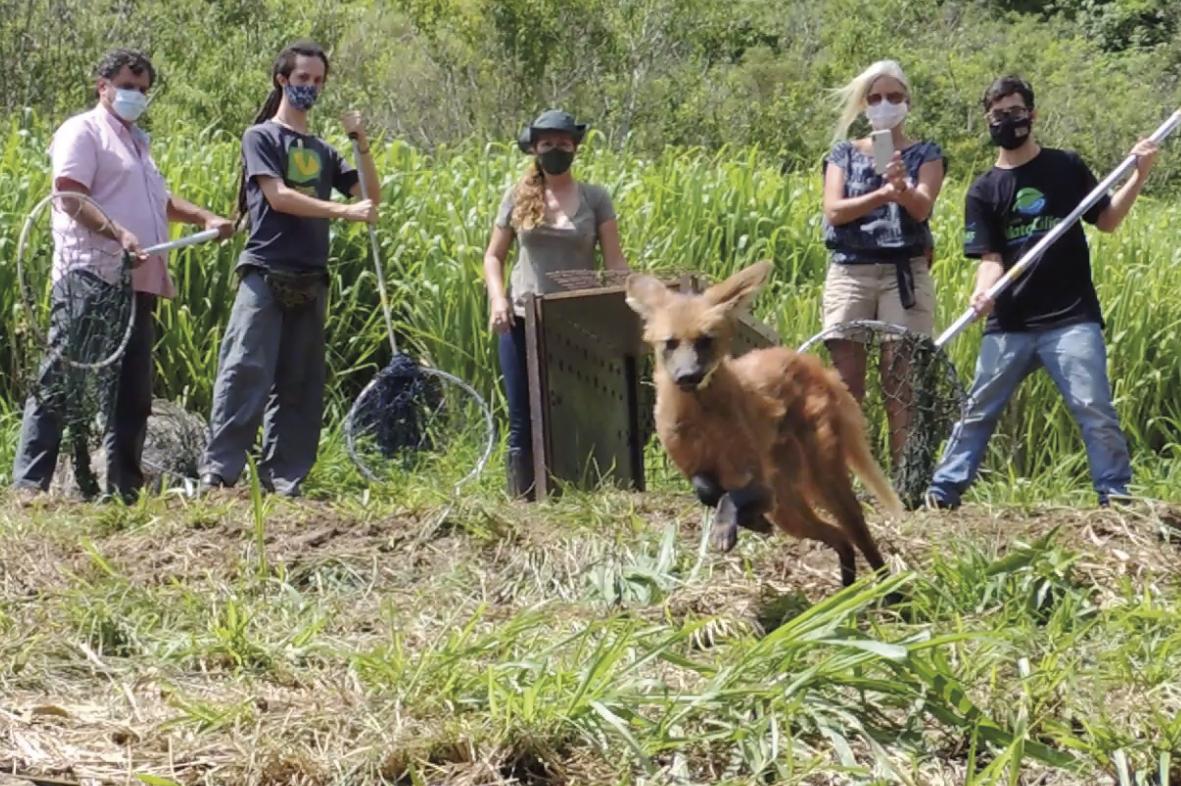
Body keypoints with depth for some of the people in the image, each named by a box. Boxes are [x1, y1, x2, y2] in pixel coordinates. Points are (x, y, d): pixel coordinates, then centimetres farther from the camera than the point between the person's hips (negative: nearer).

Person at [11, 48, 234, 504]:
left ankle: (124, 488, 14)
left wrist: (205, 218, 18)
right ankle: (30, 480, -10)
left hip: (138, 282, 9)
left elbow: (159, 200, 34)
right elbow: (70, 196, -15)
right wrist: (118, 233, -28)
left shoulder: (138, 141, 25)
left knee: (132, 393, 9)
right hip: (93, 279, -9)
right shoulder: (83, 132, -2)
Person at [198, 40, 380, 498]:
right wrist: (344, 212, -16)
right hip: (265, 274, -5)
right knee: (245, 373, -13)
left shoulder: (322, 151, 19)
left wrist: (362, 143, 1)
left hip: (310, 281, 5)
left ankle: (284, 481, 6)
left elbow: (371, 197, 13)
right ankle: (218, 472, -16)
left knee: (299, 385, 3)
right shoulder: (261, 137, 5)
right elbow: (278, 196, -9)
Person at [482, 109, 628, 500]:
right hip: (522, 320, 1)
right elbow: (494, 255, 11)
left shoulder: (595, 198, 5)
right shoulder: (518, 196, 7)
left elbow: (614, 260, 2)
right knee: (524, 420, 2)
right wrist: (498, 299, -6)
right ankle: (522, 501, 6)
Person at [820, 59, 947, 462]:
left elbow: (922, 208, -8)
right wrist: (882, 194, -18)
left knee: (900, 386, -5)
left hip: (904, 274, -1)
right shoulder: (845, 153, 13)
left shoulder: (926, 154, 10)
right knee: (845, 385, -4)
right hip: (849, 273, 1)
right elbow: (834, 210, -2)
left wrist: (902, 187, -30)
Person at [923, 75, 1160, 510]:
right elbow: (991, 258, 0)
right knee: (978, 410, 6)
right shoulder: (983, 191, 7)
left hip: (1071, 319, -2)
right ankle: (943, 490, 13)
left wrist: (1139, 175, -5)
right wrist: (983, 293, -21)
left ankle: (1115, 494, 0)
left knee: (1094, 408, -9)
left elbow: (1107, 220, 9)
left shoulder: (1066, 167, 7)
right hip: (1009, 324, 2)